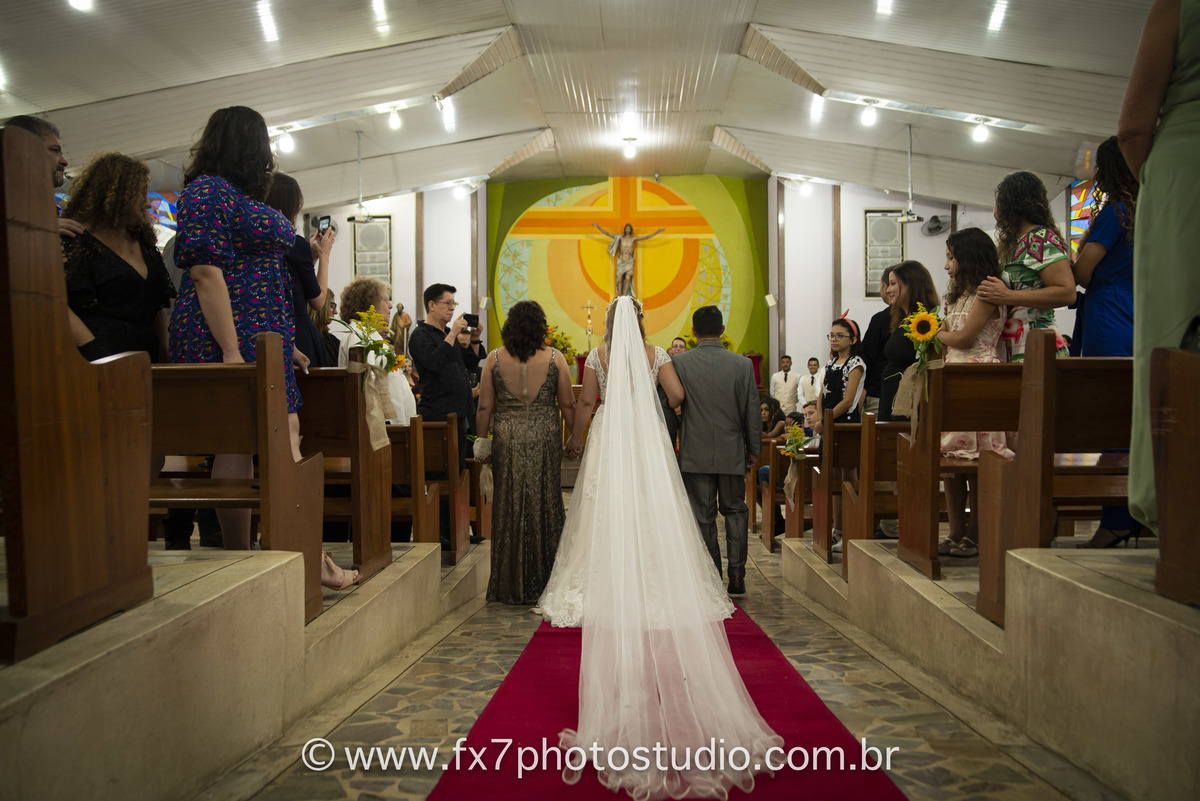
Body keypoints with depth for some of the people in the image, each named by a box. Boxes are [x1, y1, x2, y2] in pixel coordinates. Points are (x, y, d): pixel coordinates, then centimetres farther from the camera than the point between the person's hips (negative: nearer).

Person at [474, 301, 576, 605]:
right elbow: (567, 404, 0)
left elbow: (485, 407, 0)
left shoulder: (494, 359, -1)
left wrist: (482, 442, 10)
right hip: (545, 439, -1)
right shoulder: (554, 358, -3)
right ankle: (543, 583, 15)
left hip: (507, 439, 1)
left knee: (509, 505, 8)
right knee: (544, 505, 8)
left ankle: (511, 585, 17)